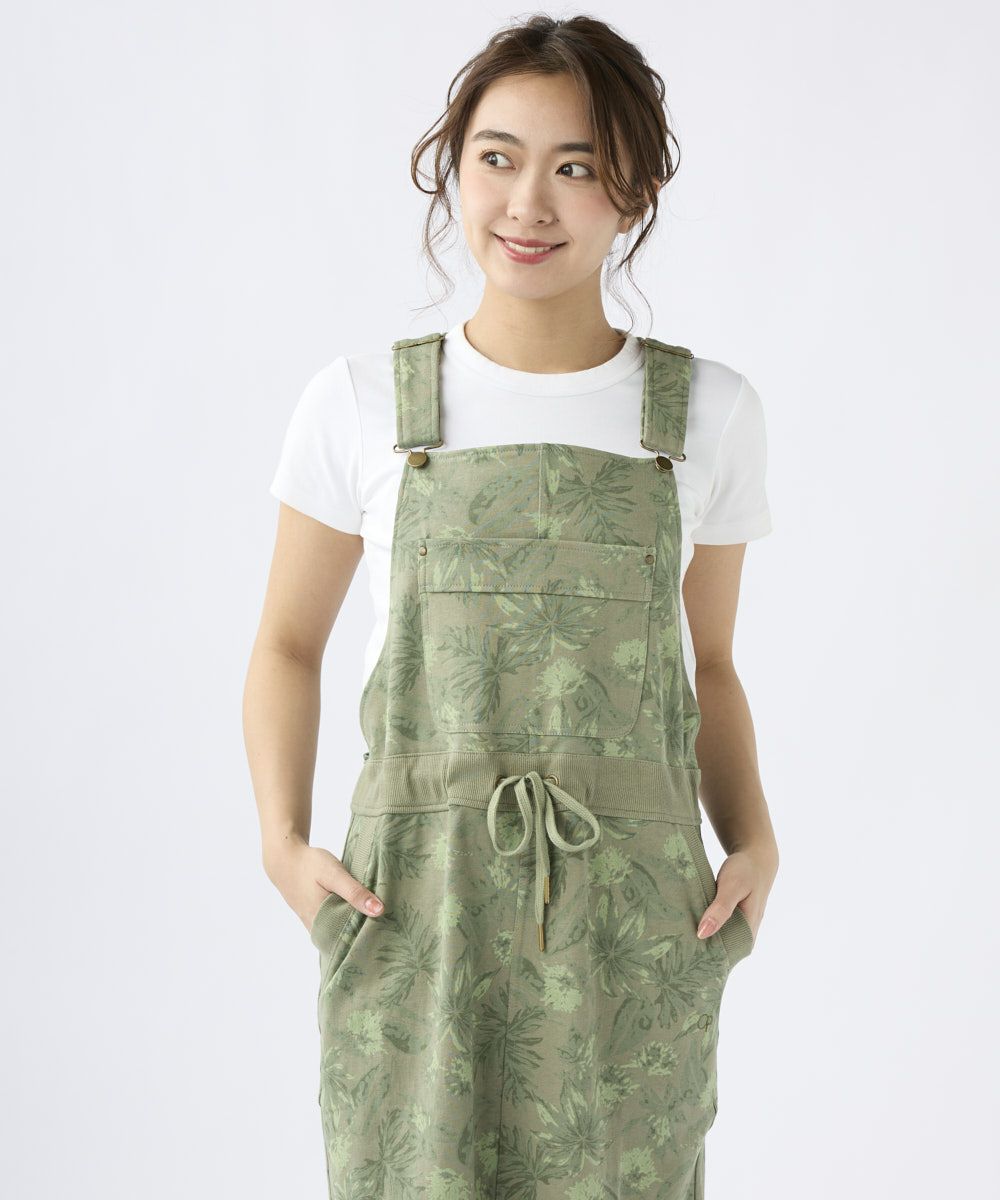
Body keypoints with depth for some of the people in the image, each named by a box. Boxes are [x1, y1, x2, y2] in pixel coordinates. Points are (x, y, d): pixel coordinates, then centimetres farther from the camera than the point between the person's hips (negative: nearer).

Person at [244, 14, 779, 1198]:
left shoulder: (707, 412, 4)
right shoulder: (360, 405, 1)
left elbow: (709, 666, 12)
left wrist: (752, 840, -3)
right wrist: (284, 839, -4)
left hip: (633, 932, 1)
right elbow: (287, 645, 9)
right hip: (412, 915, 0)